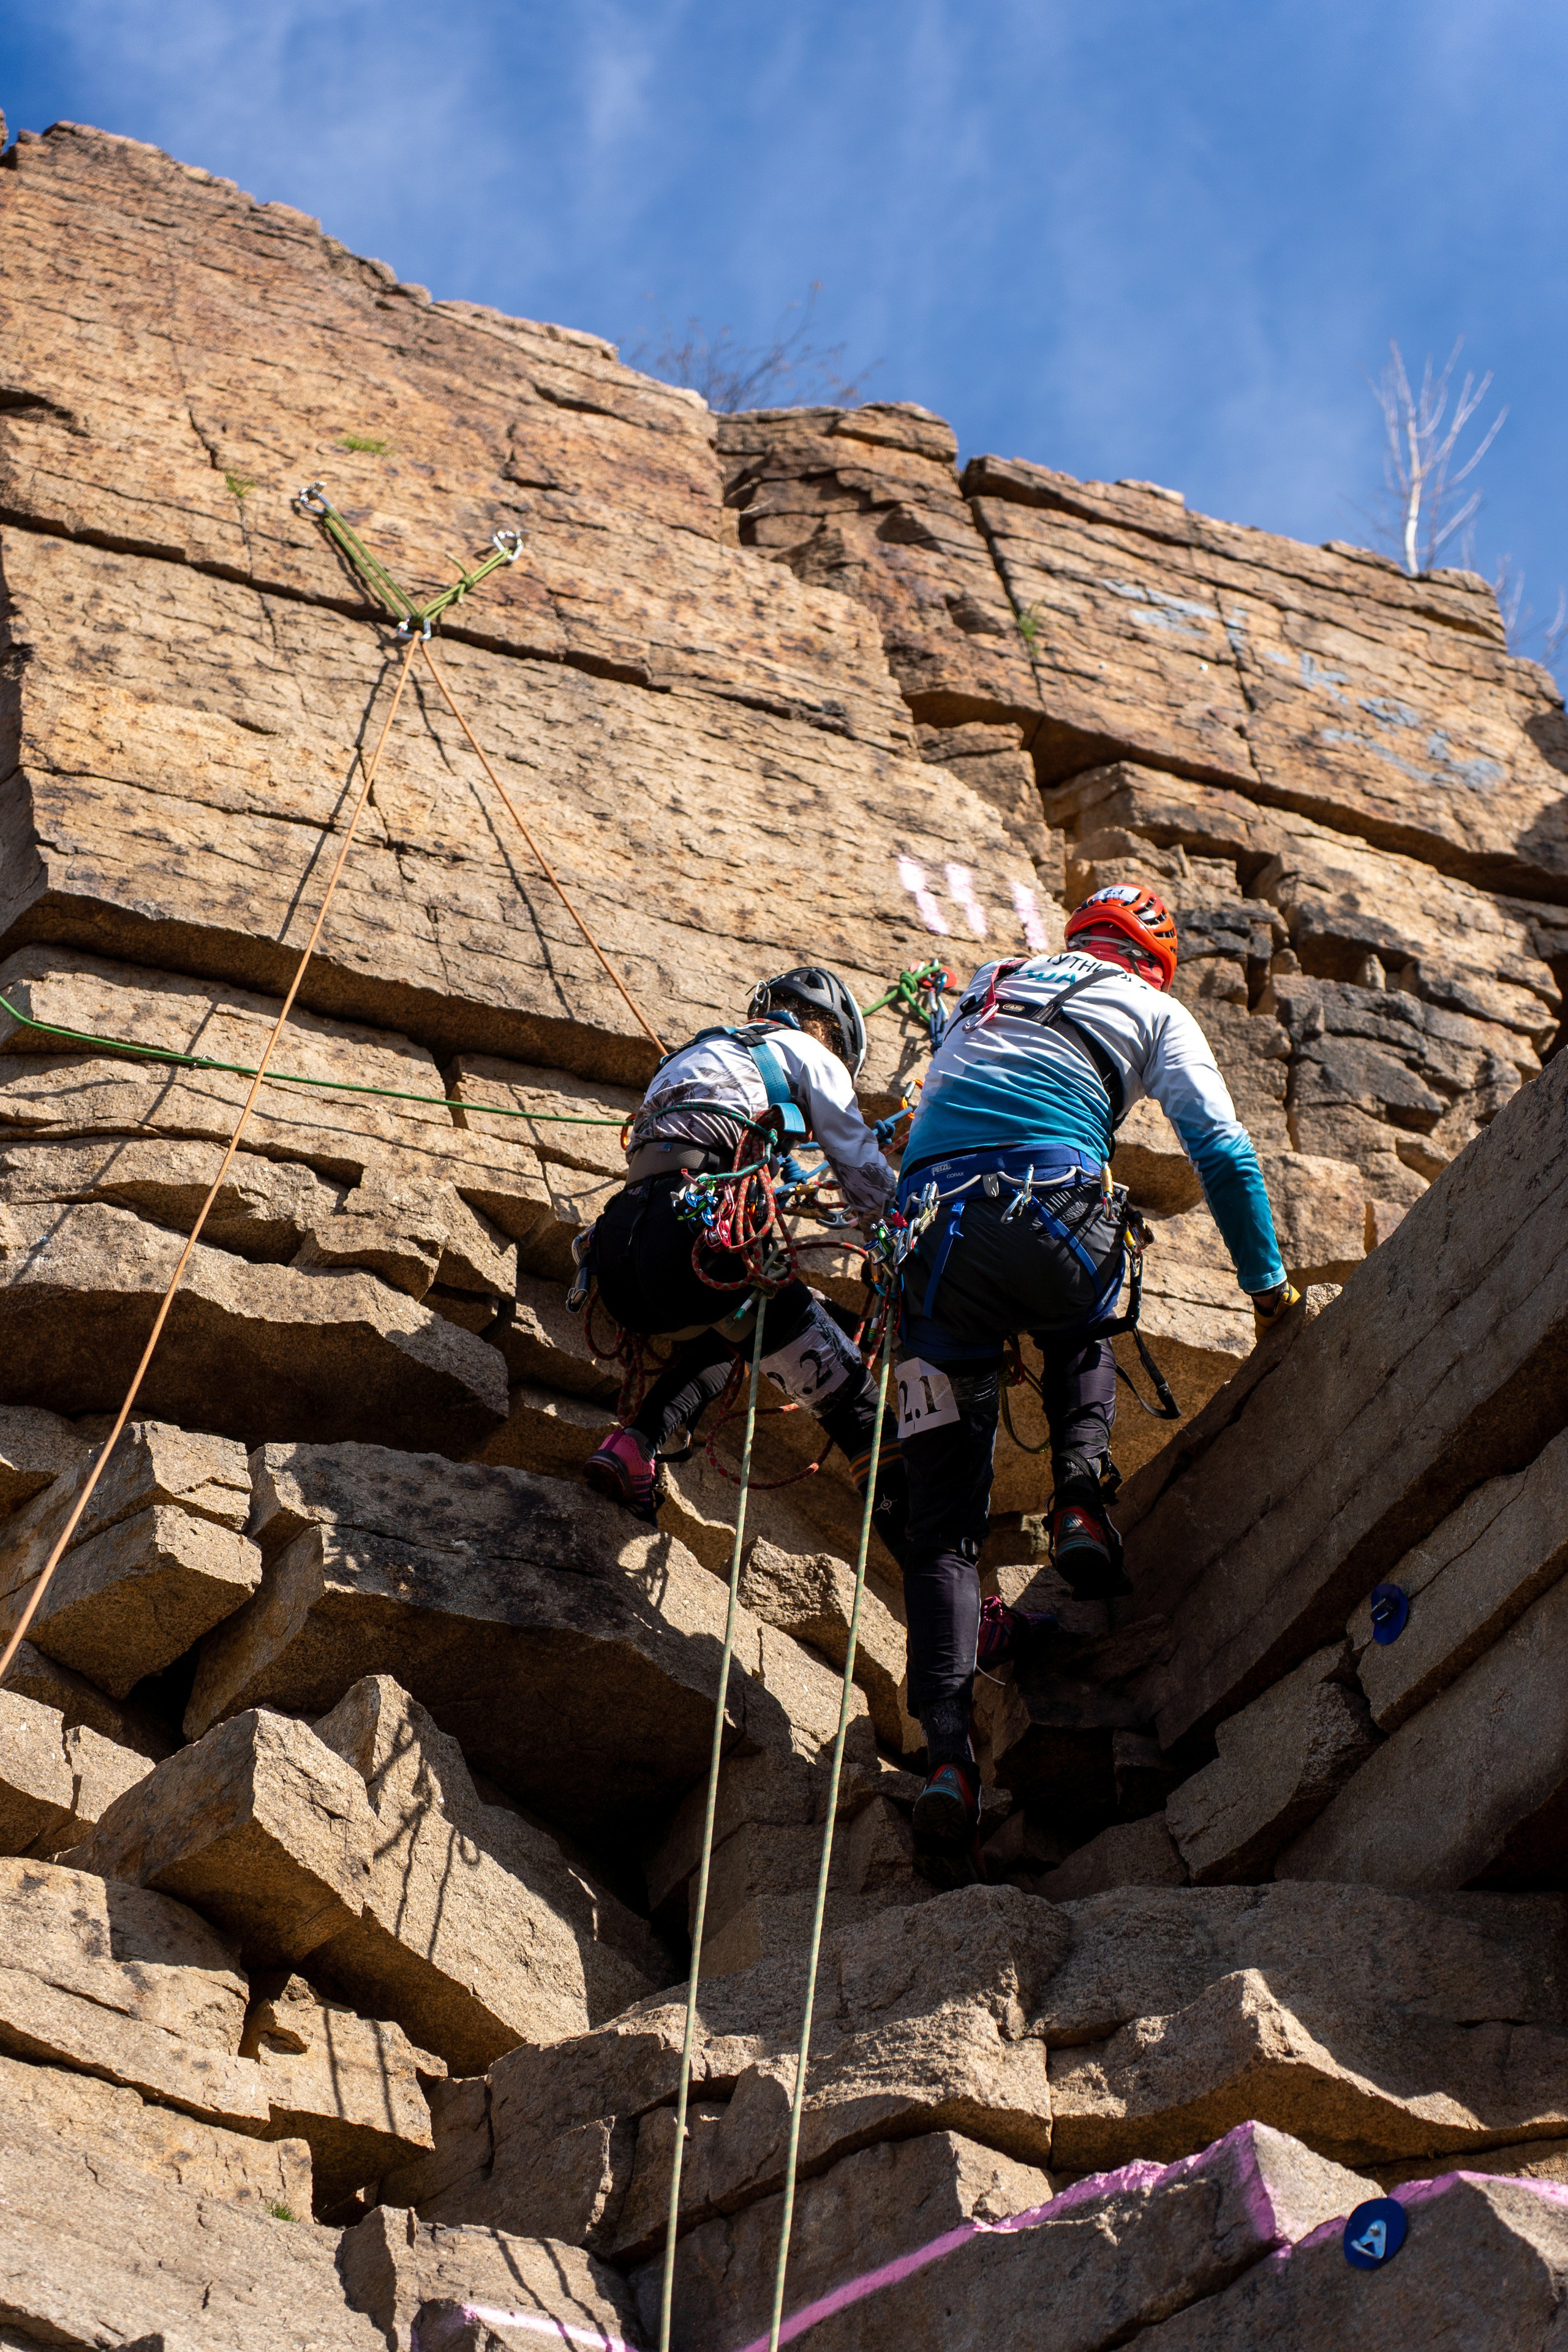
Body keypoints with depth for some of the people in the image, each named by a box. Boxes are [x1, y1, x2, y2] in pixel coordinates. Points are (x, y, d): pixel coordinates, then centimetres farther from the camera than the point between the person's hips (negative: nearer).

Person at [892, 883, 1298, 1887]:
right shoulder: (1153, 1012, 19)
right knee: (1083, 1331, 37)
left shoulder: (983, 992, 31)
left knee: (943, 1523, 3)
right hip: (1050, 1216, -2)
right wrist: (1269, 1283, 17)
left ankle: (947, 1752, -13)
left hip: (932, 1232, 3)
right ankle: (1081, 1497, 10)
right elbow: (1224, 1153, 10)